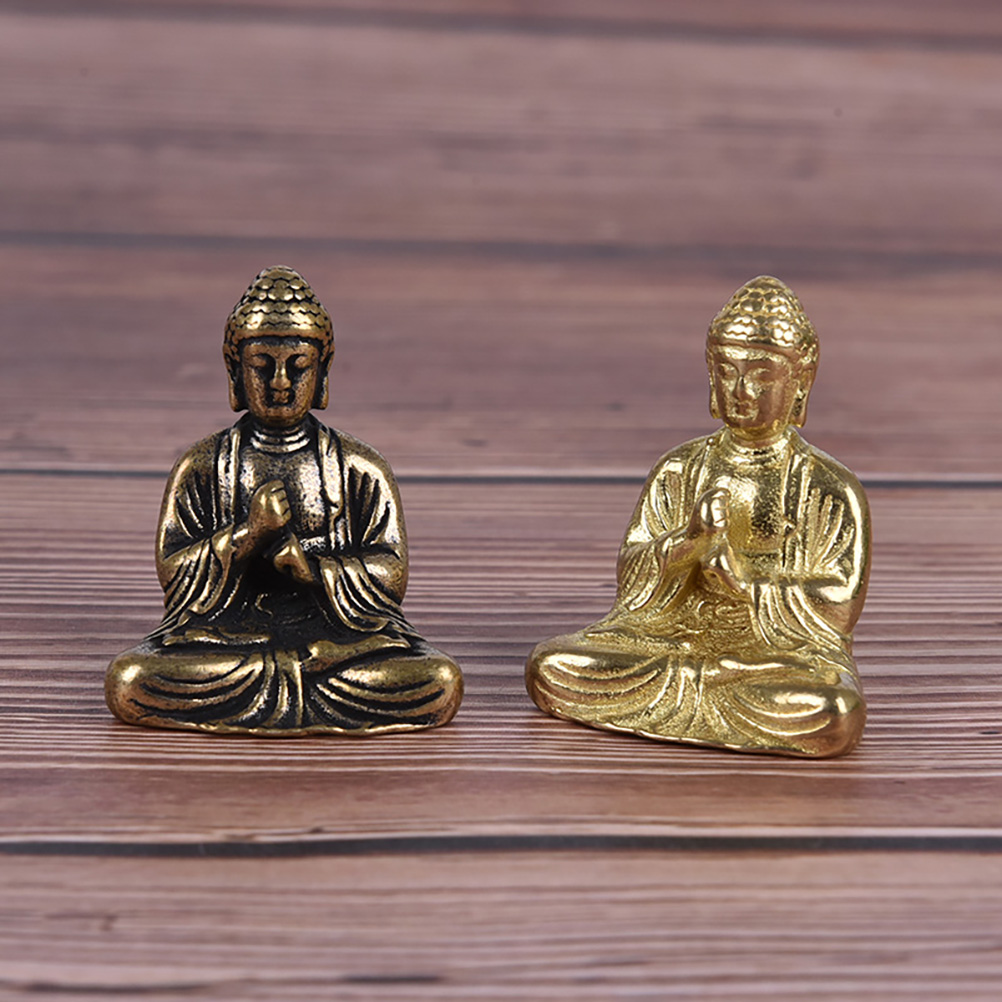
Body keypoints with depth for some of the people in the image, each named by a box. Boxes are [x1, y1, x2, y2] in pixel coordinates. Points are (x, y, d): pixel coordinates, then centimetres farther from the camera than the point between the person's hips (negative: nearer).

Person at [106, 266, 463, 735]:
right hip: (226, 632, 0)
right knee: (128, 682, -29)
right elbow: (173, 570, 1)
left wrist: (310, 568, -16)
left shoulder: (361, 470, 8)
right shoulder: (201, 467, 9)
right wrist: (248, 535, -15)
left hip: (337, 633, 0)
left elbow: (390, 574, 1)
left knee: (441, 683, -27)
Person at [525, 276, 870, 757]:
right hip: (675, 637, 2)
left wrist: (739, 578, -19)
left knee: (835, 716, -37)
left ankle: (667, 697, -15)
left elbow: (837, 612, -8)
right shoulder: (679, 470, 8)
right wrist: (687, 540, -19)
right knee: (549, 668, -19)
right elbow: (631, 587, 1)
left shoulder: (831, 490, -1)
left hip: (785, 653, -2)